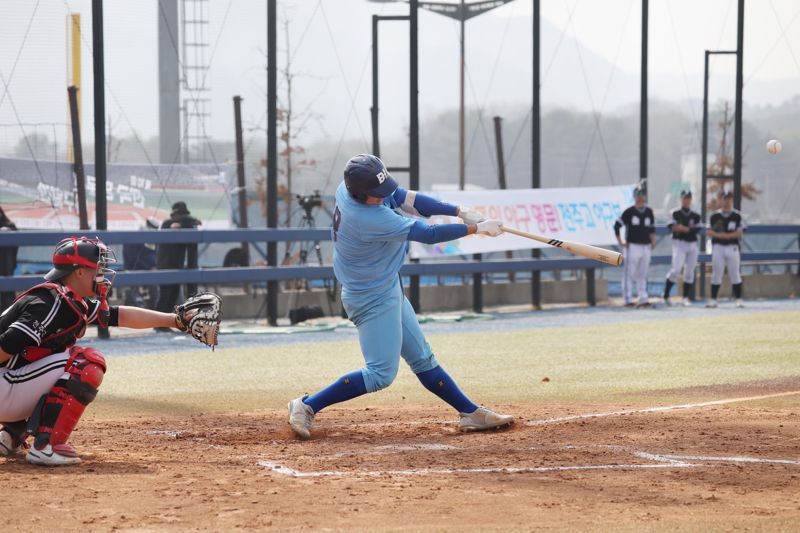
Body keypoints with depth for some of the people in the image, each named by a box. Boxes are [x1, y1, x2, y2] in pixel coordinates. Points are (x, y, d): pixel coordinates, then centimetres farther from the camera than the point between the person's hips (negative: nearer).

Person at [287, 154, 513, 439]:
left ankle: (471, 413, 20)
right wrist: (477, 228, -18)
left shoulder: (350, 188, -8)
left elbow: (406, 198, -3)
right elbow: (428, 234, -28)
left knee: (422, 359, 14)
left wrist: (461, 211, -12)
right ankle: (307, 406, -4)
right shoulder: (368, 218, -33)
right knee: (380, 374, -8)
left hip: (386, 290, 10)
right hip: (374, 298, -10)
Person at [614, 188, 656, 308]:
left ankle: (643, 299, 8)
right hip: (632, 247, -5)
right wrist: (620, 242, -6)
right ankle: (628, 300, -1)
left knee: (642, 274, 7)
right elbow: (617, 226, -3)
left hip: (646, 247, 5)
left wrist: (653, 240, 9)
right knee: (629, 274, -4)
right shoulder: (629, 212, -5)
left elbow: (652, 228, 23)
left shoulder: (649, 212, 11)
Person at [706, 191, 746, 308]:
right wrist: (718, 235, -15)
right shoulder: (715, 215, 8)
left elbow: (740, 233, -4)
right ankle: (713, 300, 5)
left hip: (732, 247, -1)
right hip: (718, 247, 1)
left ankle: (739, 299, 3)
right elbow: (709, 232, 5)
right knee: (716, 273, 1)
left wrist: (727, 236, -18)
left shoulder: (737, 216, 3)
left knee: (735, 273, -1)